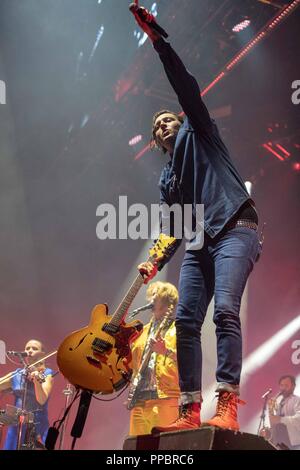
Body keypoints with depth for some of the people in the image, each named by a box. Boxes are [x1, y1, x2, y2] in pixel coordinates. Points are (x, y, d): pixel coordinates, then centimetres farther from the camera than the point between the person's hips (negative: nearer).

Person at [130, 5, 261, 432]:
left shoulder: (198, 132, 17)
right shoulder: (167, 179, 29)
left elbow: (186, 86, 2)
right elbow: (173, 228, 23)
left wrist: (157, 39, -5)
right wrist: (157, 262, 7)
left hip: (235, 229, -7)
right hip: (200, 243, 7)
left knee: (225, 309, -23)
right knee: (185, 320, -7)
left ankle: (227, 406, -29)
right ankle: (190, 410, -7)